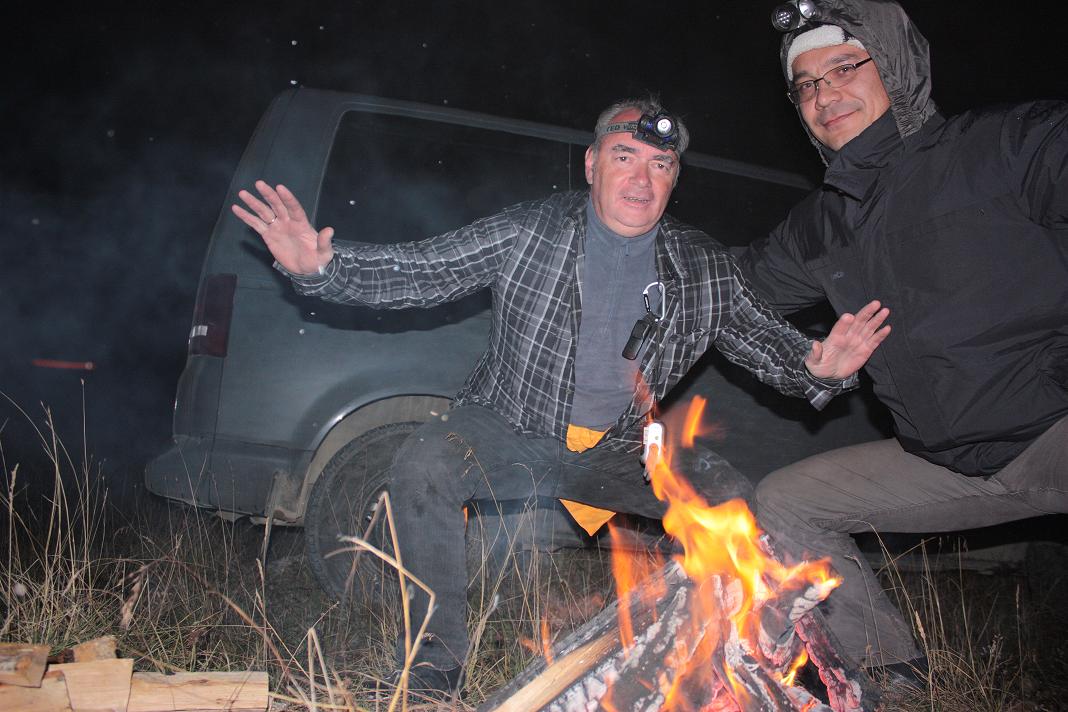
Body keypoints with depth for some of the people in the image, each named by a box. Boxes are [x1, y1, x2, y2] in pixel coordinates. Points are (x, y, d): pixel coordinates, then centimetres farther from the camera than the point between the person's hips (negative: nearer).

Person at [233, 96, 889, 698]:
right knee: (425, 465, -31)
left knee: (732, 498, -18)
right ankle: (433, 673, -14)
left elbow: (764, 338, 7)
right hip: (508, 433, -2)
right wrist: (321, 265, -25)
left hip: (617, 455, 3)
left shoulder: (705, 268, 1)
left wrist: (818, 367, -16)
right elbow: (416, 272, -9)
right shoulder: (527, 233, -7)